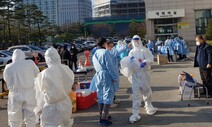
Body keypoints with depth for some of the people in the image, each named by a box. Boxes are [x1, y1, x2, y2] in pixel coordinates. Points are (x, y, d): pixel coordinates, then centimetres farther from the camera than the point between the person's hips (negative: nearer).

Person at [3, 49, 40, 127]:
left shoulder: (9, 67, -7)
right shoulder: (30, 63, -7)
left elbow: (7, 79, 4)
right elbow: (36, 73, 7)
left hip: (16, 95, 0)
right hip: (29, 94, 1)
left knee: (15, 120, 10)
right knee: (30, 117, 13)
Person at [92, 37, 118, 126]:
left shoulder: (95, 54, 14)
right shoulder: (105, 52, -11)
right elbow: (109, 66, -14)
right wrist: (114, 77, -11)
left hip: (98, 75, 8)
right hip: (106, 75, -8)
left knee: (100, 96, 15)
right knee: (108, 96, -4)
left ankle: (102, 116, 23)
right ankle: (104, 118, -8)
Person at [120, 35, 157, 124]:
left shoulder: (144, 50, -1)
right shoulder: (131, 52, 11)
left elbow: (151, 58, -12)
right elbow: (128, 63, 15)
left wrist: (145, 62, -30)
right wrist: (130, 60, -7)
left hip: (143, 74, -2)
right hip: (134, 75, 2)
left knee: (147, 92, 14)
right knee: (135, 94, -4)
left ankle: (148, 107, 40)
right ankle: (135, 114, -4)